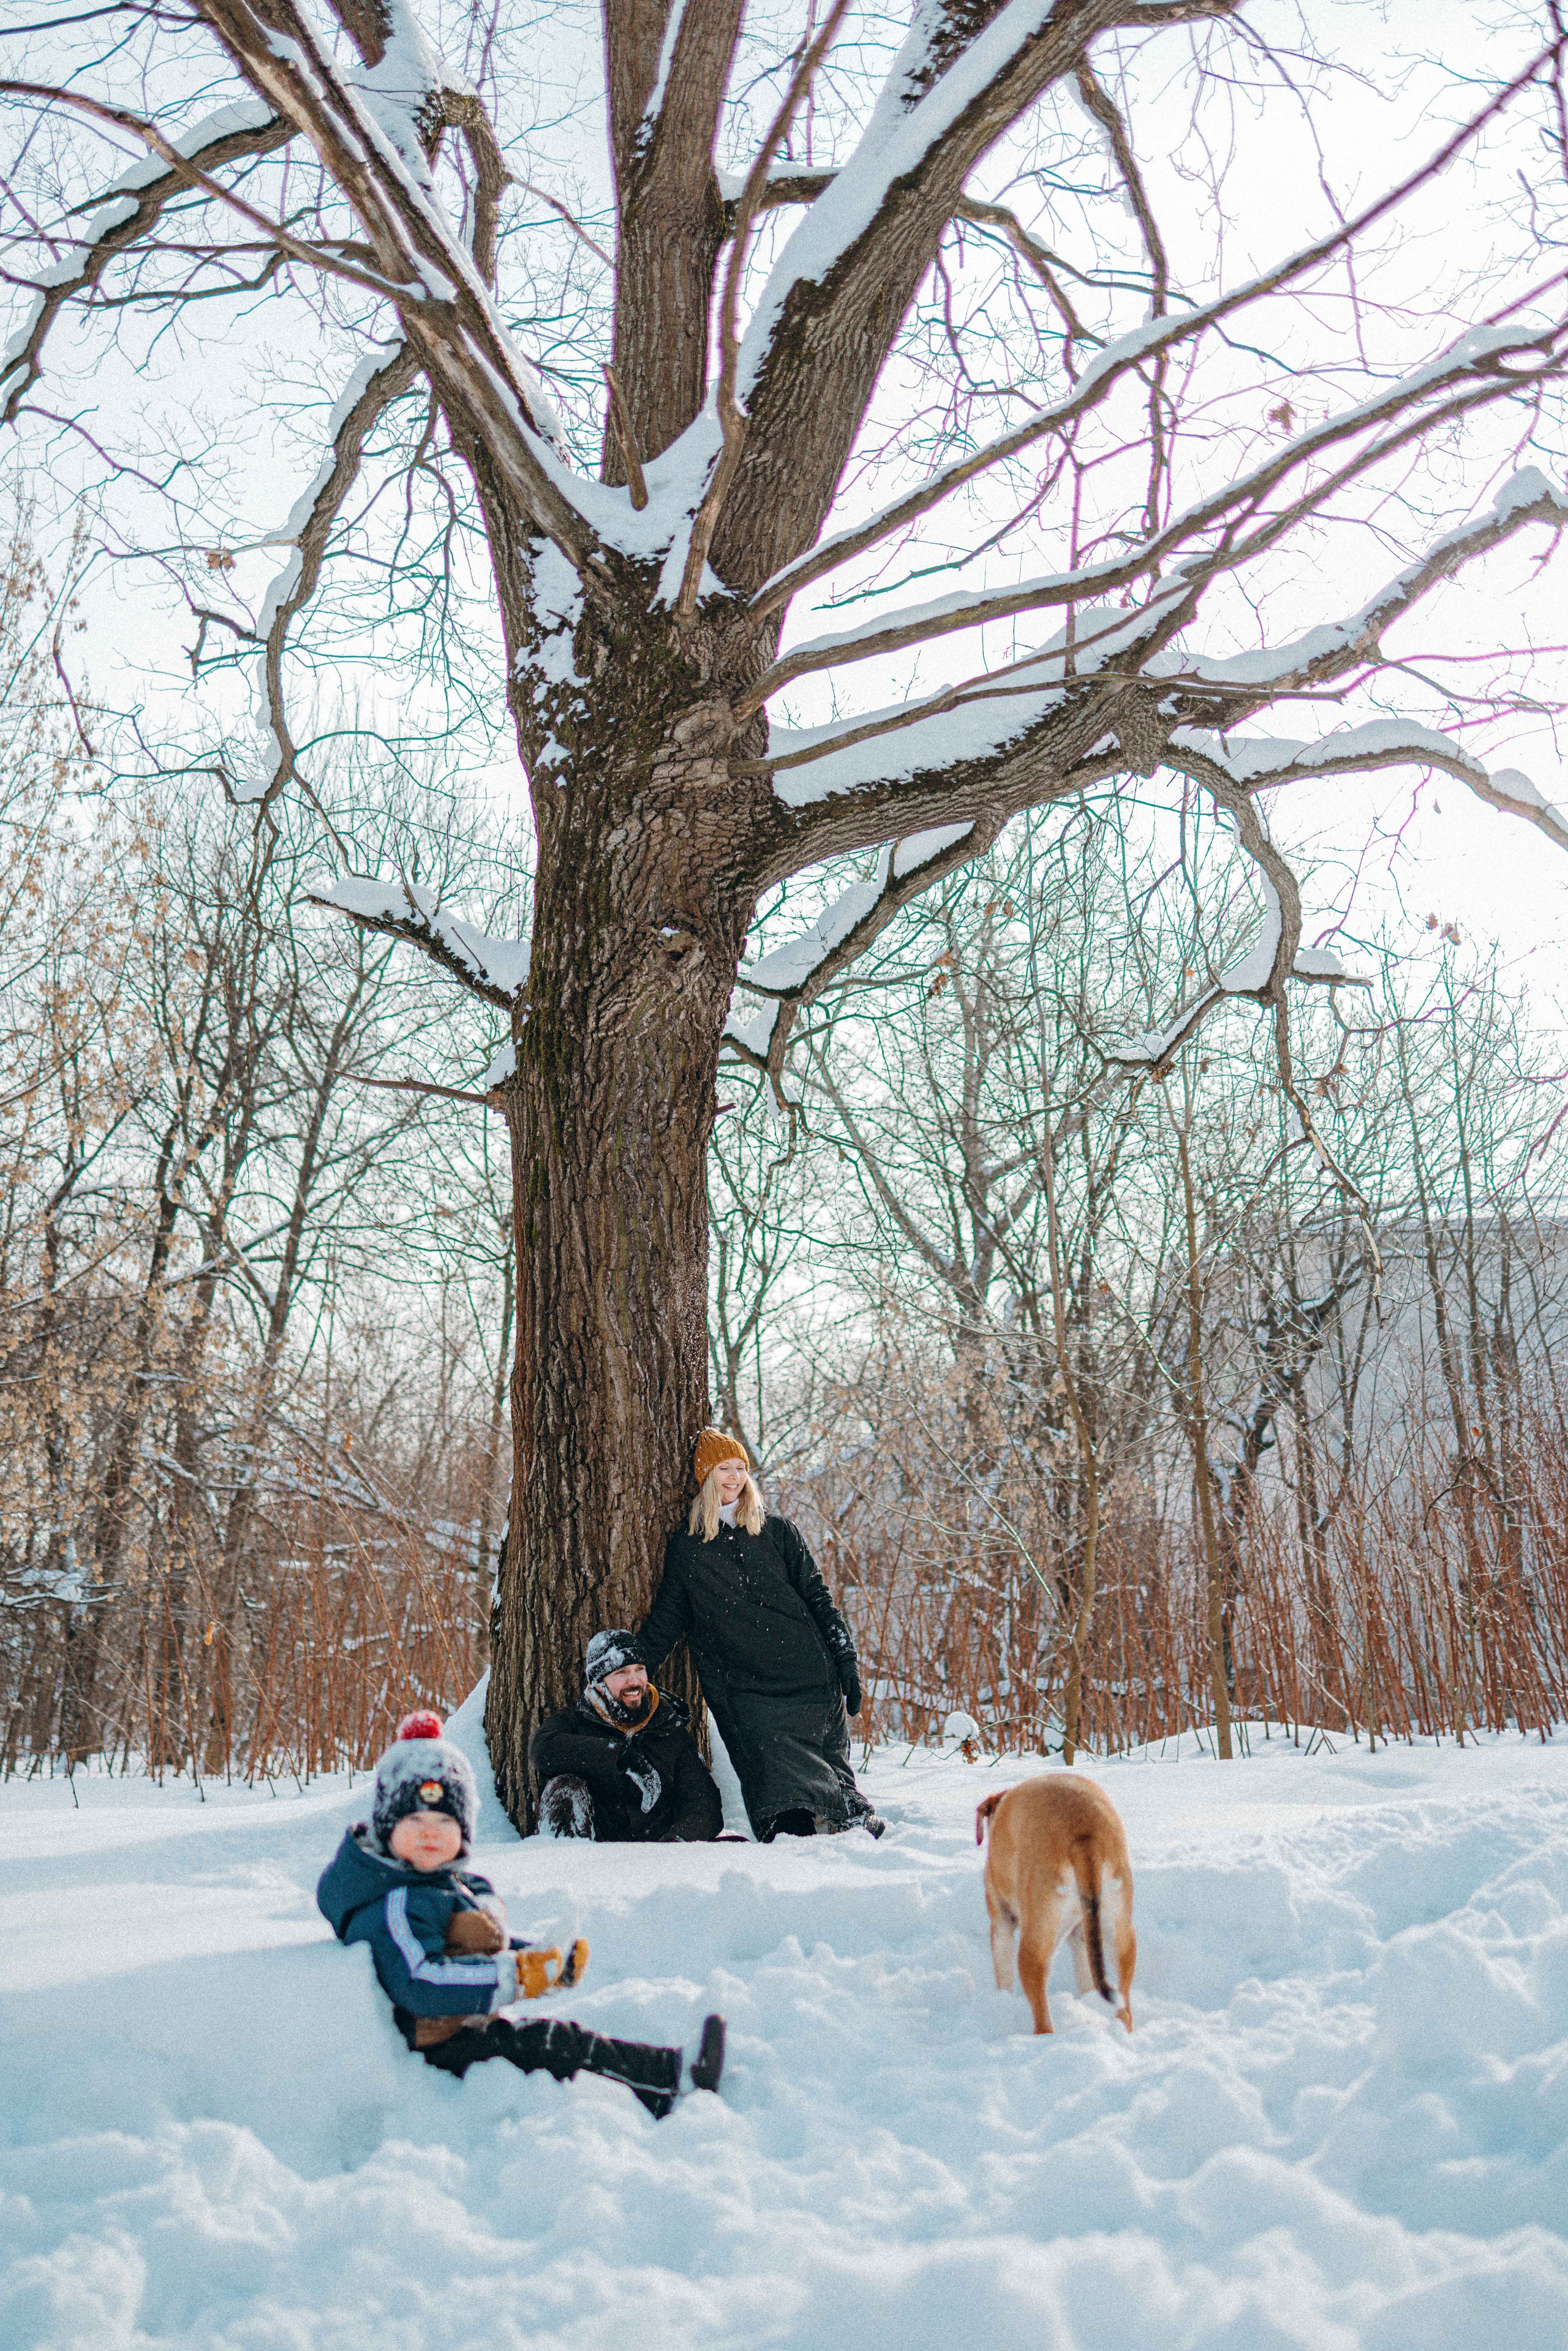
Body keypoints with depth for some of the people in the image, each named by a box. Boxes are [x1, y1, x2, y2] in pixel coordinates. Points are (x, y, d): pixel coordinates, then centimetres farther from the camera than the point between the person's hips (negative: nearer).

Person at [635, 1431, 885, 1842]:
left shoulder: (778, 1533, 14)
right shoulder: (685, 1546, 14)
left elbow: (818, 1599, 13)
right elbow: (665, 1619, 18)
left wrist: (846, 1661, 4)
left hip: (809, 1676, 2)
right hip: (743, 1689, -2)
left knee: (830, 1768, -8)